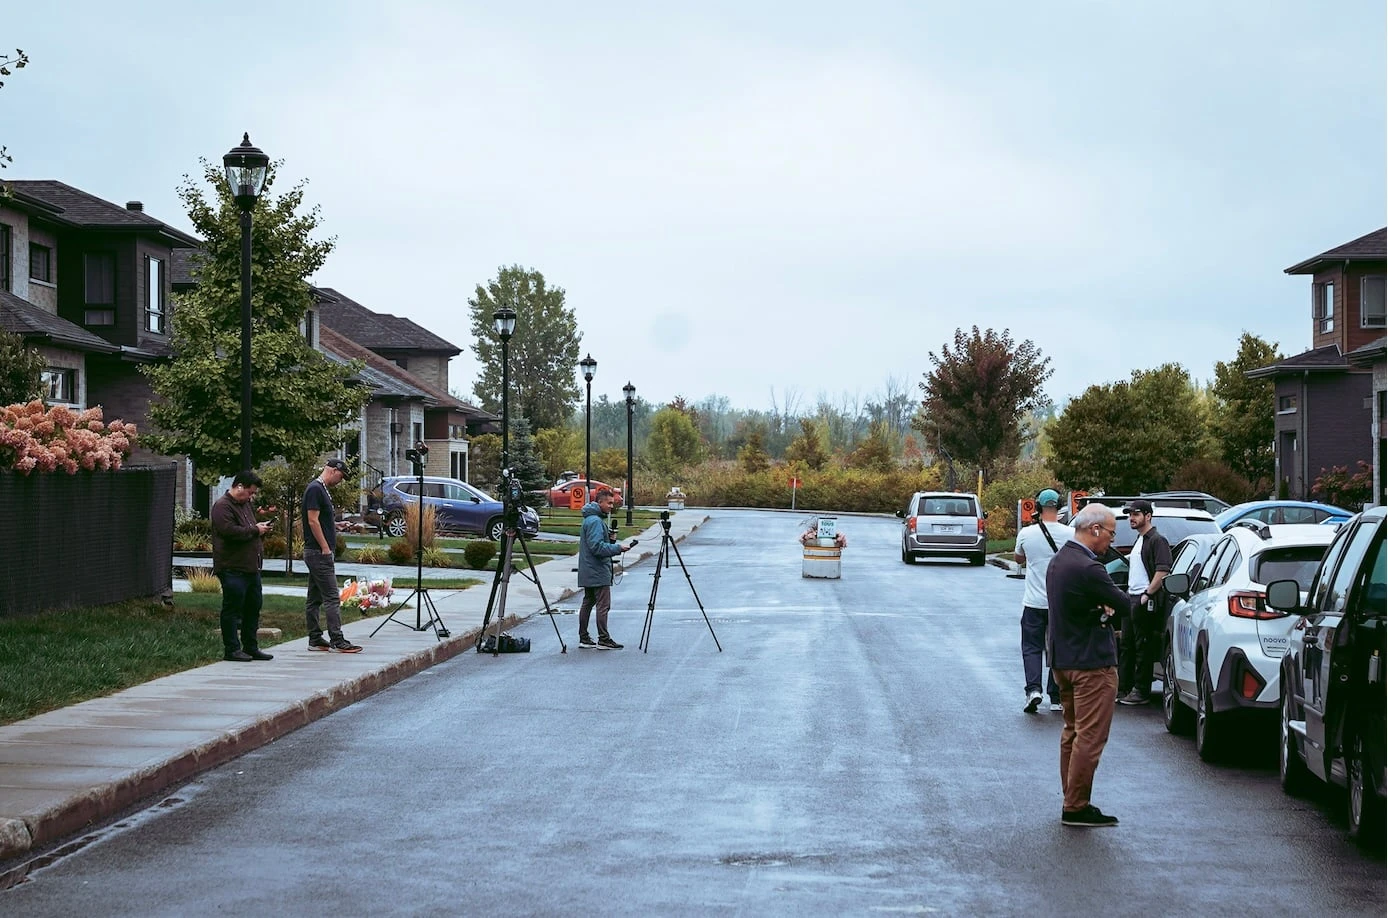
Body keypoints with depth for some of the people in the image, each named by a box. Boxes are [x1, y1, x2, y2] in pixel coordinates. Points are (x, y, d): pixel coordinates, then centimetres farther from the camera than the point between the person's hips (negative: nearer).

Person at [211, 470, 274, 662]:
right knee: (232, 609, -4)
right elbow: (230, 531, -25)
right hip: (232, 568, -10)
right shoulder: (222, 506, -11)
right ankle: (232, 649, 0)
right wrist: (255, 530, -14)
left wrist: (261, 529, 11)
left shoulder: (246, 504, 19)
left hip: (251, 567, 10)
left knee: (253, 608, 12)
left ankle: (251, 647, 20)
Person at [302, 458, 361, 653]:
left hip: (317, 553, 11)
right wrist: (325, 548, -18)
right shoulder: (315, 489, -14)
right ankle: (337, 641, -11)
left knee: (314, 598, 11)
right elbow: (313, 521, -19)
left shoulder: (322, 490, 18)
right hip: (319, 552, -11)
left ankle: (315, 640, 14)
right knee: (332, 597, -10)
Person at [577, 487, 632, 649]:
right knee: (603, 605, -8)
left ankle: (584, 638, 16)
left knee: (588, 603, 12)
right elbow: (597, 547, -23)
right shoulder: (595, 521, -16)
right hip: (598, 572, -11)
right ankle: (603, 640, -8)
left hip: (588, 572, 11)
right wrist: (617, 548, -20)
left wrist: (610, 540, 6)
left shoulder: (593, 519, 17)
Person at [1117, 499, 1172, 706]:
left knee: (1144, 647, -4)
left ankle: (1142, 691, 0)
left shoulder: (1157, 540, -11)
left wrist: (1147, 595, -20)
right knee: (1127, 646, 13)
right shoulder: (1138, 541, 19)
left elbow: (1162, 571, -20)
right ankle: (1123, 688, 19)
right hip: (1131, 598, 10)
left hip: (1145, 601, -10)